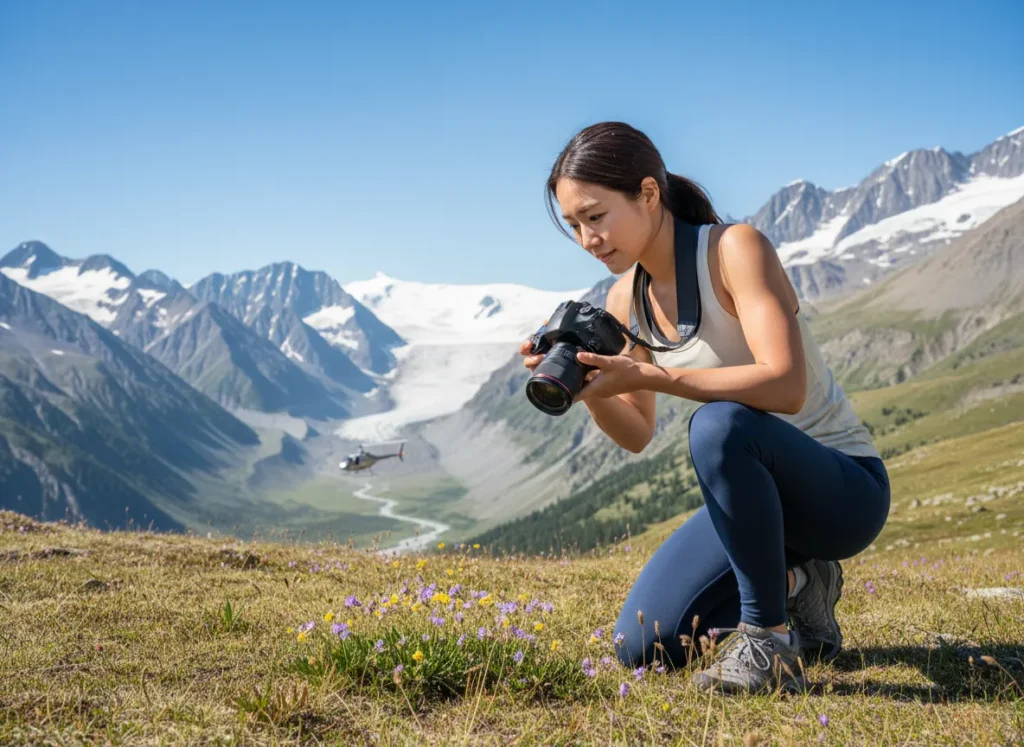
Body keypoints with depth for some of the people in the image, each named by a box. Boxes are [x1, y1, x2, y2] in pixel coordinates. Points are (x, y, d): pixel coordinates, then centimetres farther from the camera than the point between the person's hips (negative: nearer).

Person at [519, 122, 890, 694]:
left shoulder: (735, 248, -20)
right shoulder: (626, 300, 1)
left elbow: (785, 386, -33)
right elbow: (637, 434, 7)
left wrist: (647, 376, -36)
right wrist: (587, 386, -13)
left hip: (847, 487, -7)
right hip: (757, 491, 7)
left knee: (718, 424, -38)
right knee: (643, 646, -5)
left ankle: (768, 640, -21)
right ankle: (794, 588, 17)